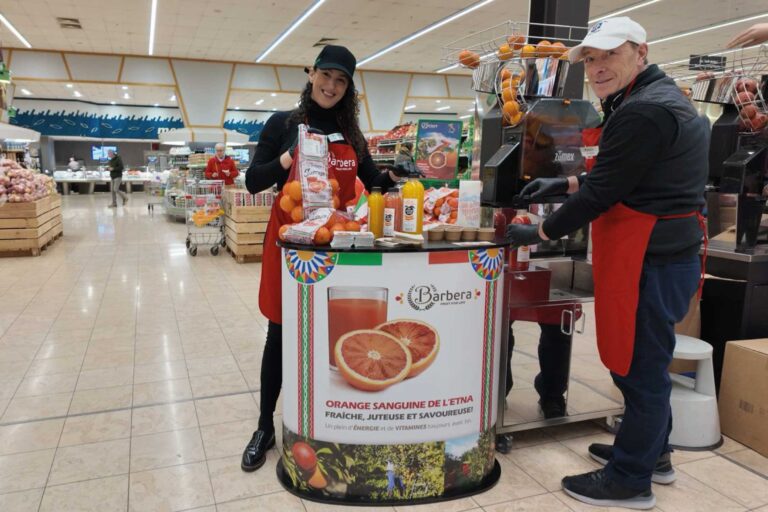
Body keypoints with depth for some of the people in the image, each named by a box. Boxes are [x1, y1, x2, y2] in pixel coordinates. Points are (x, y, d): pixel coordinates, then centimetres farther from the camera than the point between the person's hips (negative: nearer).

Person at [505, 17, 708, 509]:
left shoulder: (642, 111, -19)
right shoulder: (662, 98, 16)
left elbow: (602, 192, -19)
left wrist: (539, 233, -7)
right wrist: (564, 184, 16)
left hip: (651, 261, -11)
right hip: (663, 252, 11)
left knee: (639, 368, 1)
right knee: (644, 362, 21)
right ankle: (651, 453, 38)